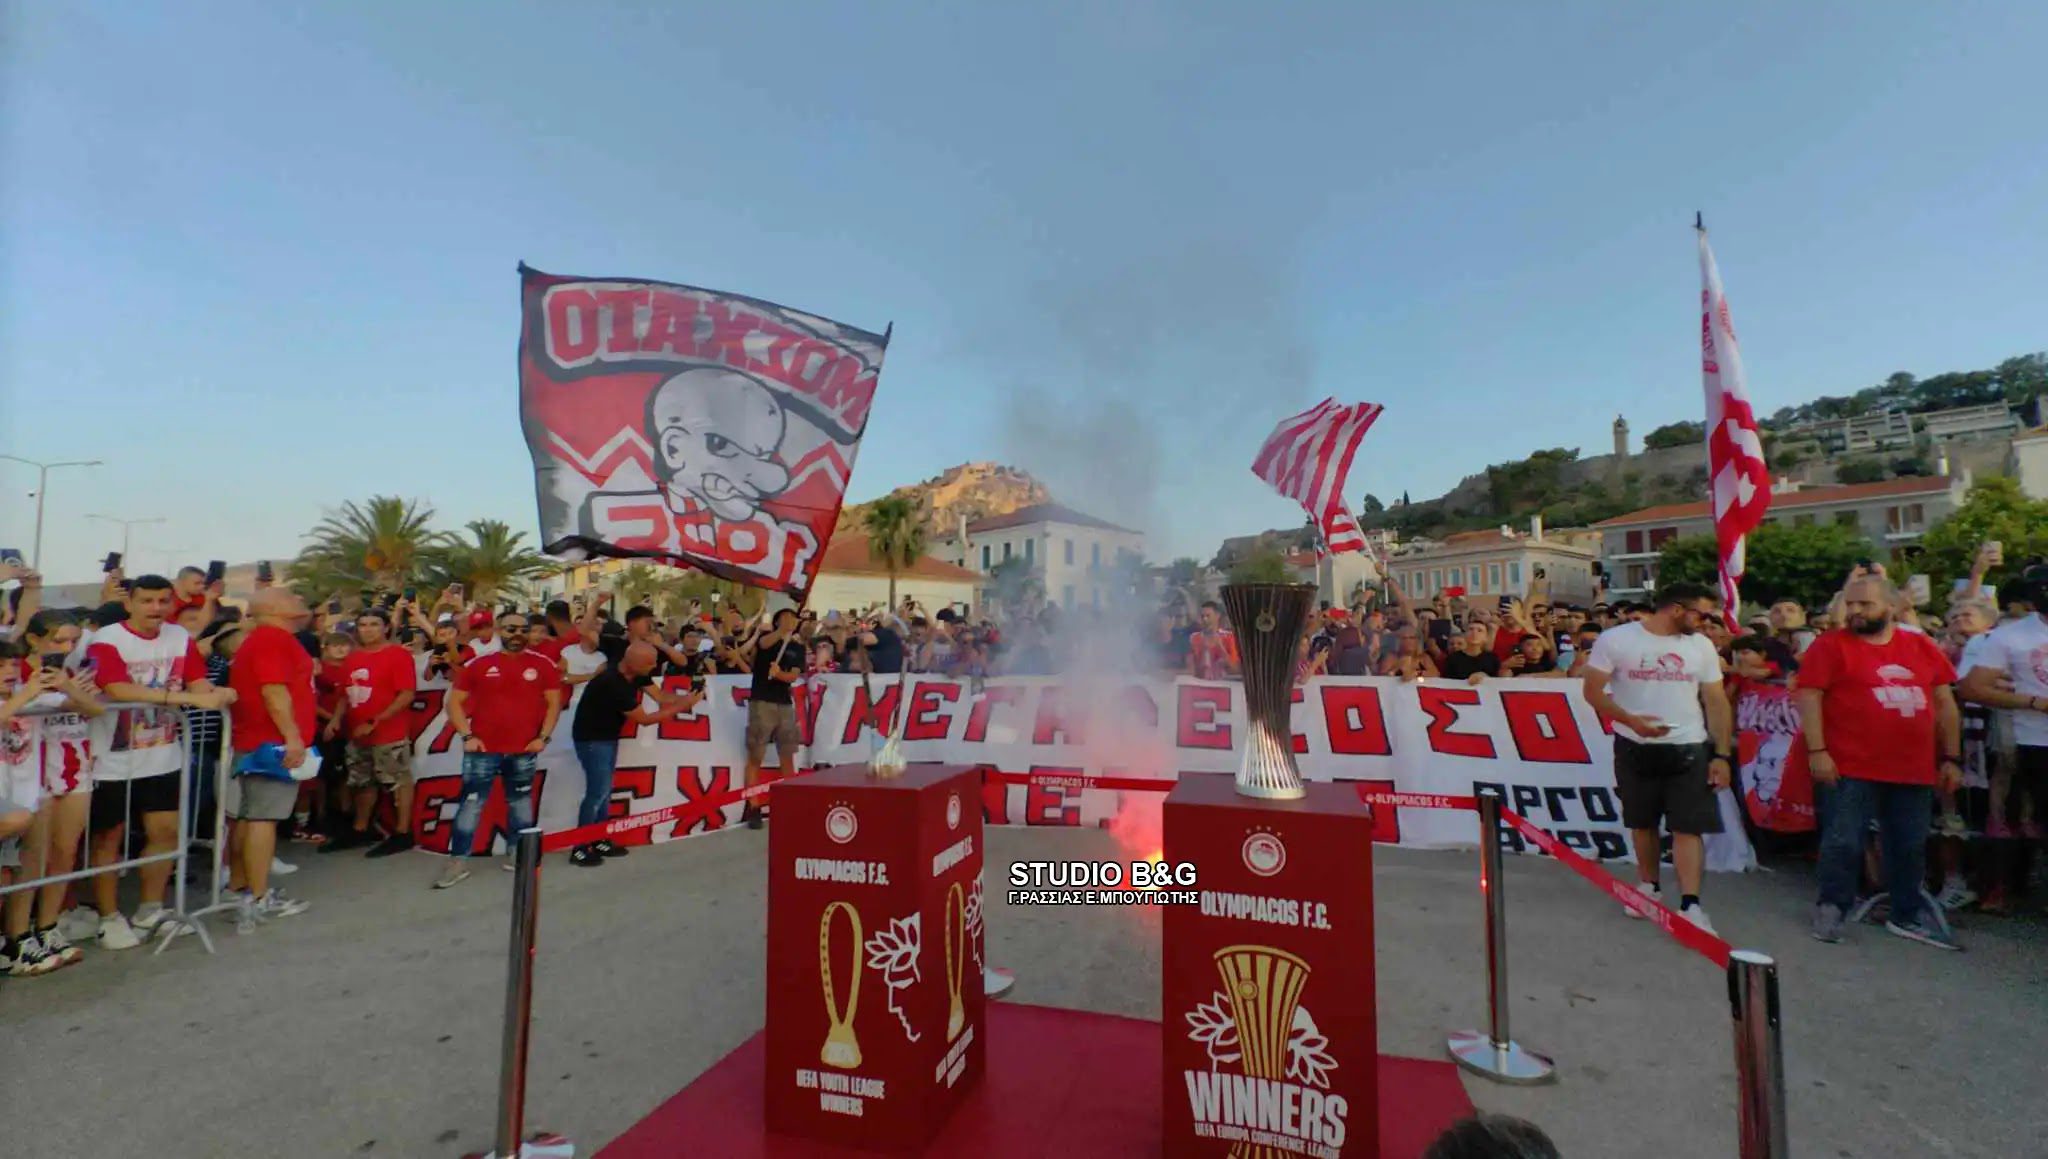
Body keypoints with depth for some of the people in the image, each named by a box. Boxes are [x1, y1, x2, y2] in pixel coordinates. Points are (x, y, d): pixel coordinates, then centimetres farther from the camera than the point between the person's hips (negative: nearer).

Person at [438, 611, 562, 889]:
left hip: (523, 751, 1)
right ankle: (458, 862, 9)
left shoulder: (542, 666, 2)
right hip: (483, 750, -1)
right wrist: (466, 736, -6)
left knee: (521, 804, 11)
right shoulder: (478, 665, 1)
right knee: (471, 804, 1)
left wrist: (543, 736, -4)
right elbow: (454, 702, 4)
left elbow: (554, 703, 5)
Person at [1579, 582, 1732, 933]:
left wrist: (1723, 754, 0)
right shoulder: (1615, 640, -8)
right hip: (1635, 747, -1)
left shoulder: (1701, 646, 3)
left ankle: (1690, 906, -2)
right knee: (1643, 823, 13)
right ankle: (1650, 887, 30)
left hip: (1688, 748, 1)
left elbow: (1716, 703, 5)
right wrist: (1631, 720, -21)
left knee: (1688, 826, -5)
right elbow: (1593, 691, -7)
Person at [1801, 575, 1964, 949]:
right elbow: (1808, 696, -10)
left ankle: (1907, 915, 28)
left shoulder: (1923, 647, 9)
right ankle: (1831, 909, 13)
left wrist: (1951, 757, 10)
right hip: (1852, 768, -5)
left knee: (1910, 846, 14)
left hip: (1914, 770, 5)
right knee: (1844, 842, -1)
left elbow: (1945, 702, 14)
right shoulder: (1831, 645, -5)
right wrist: (1817, 750, -16)